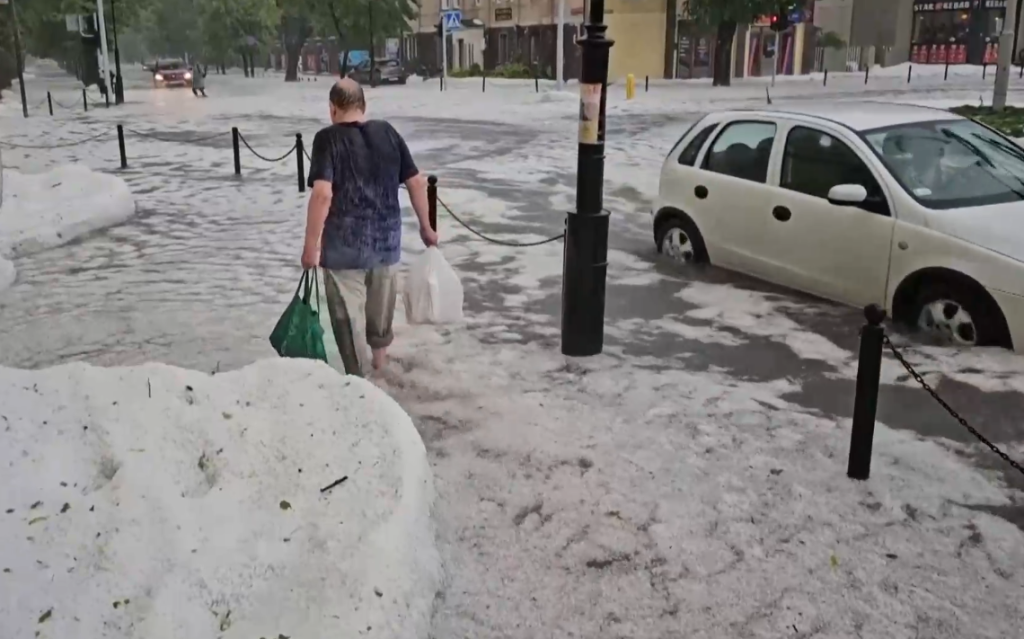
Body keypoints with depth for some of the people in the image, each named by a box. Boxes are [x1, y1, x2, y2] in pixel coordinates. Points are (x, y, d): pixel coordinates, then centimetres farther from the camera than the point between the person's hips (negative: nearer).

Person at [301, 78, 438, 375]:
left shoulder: (328, 139, -12)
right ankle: (380, 354, 49)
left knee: (348, 313, 10)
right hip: (386, 237, 5)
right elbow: (416, 183, 3)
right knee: (381, 299, 28)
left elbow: (322, 194, -22)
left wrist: (310, 245, -16)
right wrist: (426, 227, 14)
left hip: (345, 243, -5)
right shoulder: (388, 132, 2)